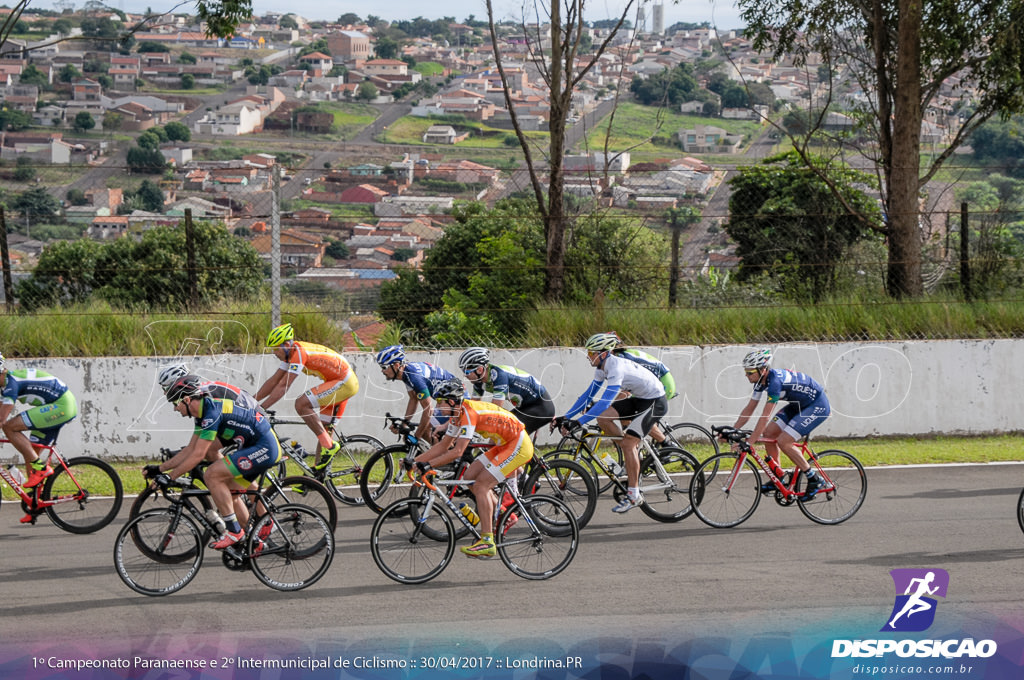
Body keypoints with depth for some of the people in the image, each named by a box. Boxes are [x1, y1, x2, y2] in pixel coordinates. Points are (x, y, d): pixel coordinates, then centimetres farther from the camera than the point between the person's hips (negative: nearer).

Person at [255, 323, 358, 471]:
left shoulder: (299, 352, -22)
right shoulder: (291, 353, 8)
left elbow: (283, 386, -26)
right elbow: (273, 381, 11)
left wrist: (261, 409, -26)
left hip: (345, 382, -10)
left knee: (301, 404, -20)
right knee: (323, 428, 12)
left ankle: (329, 445, -15)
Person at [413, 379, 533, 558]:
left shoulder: (469, 413, -25)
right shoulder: (457, 415, 5)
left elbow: (457, 451, -30)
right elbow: (443, 445, 11)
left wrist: (427, 465, -29)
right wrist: (415, 461, 3)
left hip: (519, 446, -10)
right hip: (504, 444, 10)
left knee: (481, 485, -14)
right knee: (470, 477, 6)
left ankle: (487, 542, -15)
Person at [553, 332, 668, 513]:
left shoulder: (617, 367, -29)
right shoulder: (603, 367, -1)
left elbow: (605, 402, -37)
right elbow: (589, 395, 4)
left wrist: (578, 422, -40)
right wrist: (565, 417, -3)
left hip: (655, 402, -9)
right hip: (639, 400, 9)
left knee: (628, 442, -17)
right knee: (602, 418, -6)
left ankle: (634, 495, -10)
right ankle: (634, 457, 10)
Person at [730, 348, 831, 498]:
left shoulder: (775, 380, -31)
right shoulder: (761, 380, -3)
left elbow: (765, 417, -34)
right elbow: (749, 409, 6)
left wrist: (749, 442, -34)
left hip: (818, 406, -9)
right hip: (799, 405, 9)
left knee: (783, 441, -18)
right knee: (769, 433, 1)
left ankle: (814, 479, -5)